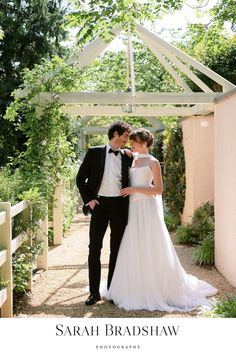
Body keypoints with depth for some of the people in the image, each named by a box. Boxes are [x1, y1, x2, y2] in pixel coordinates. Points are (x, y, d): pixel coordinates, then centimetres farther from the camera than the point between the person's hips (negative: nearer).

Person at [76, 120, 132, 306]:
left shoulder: (127, 156, 8)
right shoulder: (94, 152, 2)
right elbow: (81, 178, 3)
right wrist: (88, 199, -5)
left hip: (119, 205, 2)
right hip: (99, 204, -2)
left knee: (116, 249, 8)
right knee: (94, 248, 0)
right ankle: (94, 292, 10)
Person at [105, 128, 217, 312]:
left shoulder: (153, 162, -5)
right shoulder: (132, 161, 13)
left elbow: (158, 189, -10)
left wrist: (134, 189, -14)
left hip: (147, 209, -7)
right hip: (133, 209, 7)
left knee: (151, 250, -2)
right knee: (134, 250, 8)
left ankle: (159, 290, 12)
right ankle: (138, 289, 19)